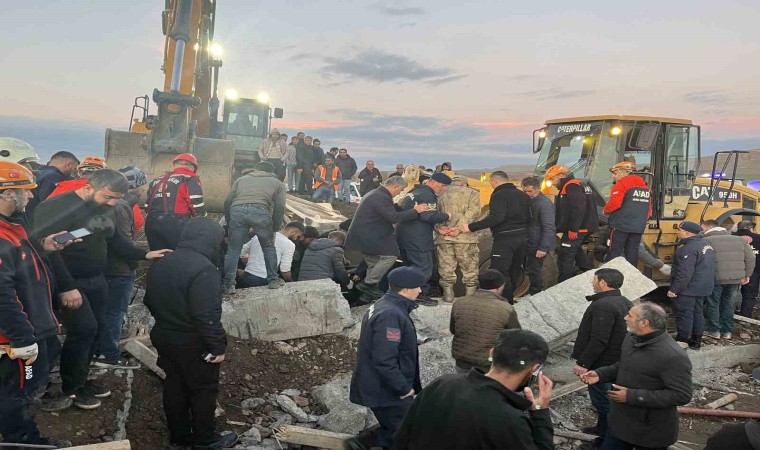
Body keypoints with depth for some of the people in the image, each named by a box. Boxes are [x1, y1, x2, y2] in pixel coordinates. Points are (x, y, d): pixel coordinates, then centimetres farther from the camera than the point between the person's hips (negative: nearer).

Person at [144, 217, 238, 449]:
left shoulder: (160, 264, 4)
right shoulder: (203, 268, -25)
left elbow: (151, 301, 15)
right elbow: (207, 315, -28)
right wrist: (217, 346, -19)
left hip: (164, 338, 8)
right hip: (193, 344, -8)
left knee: (174, 386, 19)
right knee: (204, 390, 9)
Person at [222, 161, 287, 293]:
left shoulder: (241, 179, 32)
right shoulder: (278, 183, 28)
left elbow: (228, 201, 22)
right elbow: (279, 207, 13)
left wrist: (229, 223, 28)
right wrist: (275, 228, 17)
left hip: (237, 210, 1)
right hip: (260, 211, -1)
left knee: (233, 250, 13)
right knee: (269, 247, 19)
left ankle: (228, 284, 14)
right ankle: (273, 280, 26)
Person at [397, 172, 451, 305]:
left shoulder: (414, 191, 18)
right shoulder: (427, 195, -15)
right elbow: (429, 216, -26)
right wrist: (446, 216, -10)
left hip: (404, 234, 10)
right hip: (417, 238, -10)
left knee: (411, 265, 18)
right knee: (424, 266, -2)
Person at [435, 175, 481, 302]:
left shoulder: (441, 195, 18)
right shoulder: (472, 193, 10)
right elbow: (473, 212, -7)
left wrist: (440, 226, -9)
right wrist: (459, 228, -13)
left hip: (443, 237, 3)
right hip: (465, 236, -2)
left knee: (446, 268, 10)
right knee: (470, 268, 8)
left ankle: (448, 295, 14)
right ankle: (470, 296, 12)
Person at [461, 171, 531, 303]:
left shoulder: (499, 195, -14)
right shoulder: (523, 195, 13)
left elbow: (495, 218, -27)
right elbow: (529, 218, 15)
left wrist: (471, 227, -26)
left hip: (505, 239, -9)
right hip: (522, 238, 9)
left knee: (499, 272, -4)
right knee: (514, 271, 18)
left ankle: (506, 302, -6)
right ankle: (510, 298, 30)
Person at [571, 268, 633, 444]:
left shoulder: (603, 305, -26)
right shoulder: (625, 302, 8)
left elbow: (598, 340, -30)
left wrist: (583, 362, -24)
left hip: (602, 363, -10)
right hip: (616, 361, 10)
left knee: (602, 399, 2)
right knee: (607, 397, 21)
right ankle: (603, 428, 36)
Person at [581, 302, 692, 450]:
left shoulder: (672, 356, -29)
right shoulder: (632, 337, -1)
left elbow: (682, 395, -28)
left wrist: (632, 396, -29)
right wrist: (600, 374, -4)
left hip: (651, 432, -7)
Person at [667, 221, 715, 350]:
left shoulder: (689, 249, -24)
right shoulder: (705, 244, 9)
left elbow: (684, 274, -27)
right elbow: (706, 267, 18)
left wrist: (673, 289, -21)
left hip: (688, 289, -10)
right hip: (703, 287, 10)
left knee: (684, 315, 0)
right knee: (698, 313, 16)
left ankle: (681, 342, 7)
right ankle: (696, 342, 25)